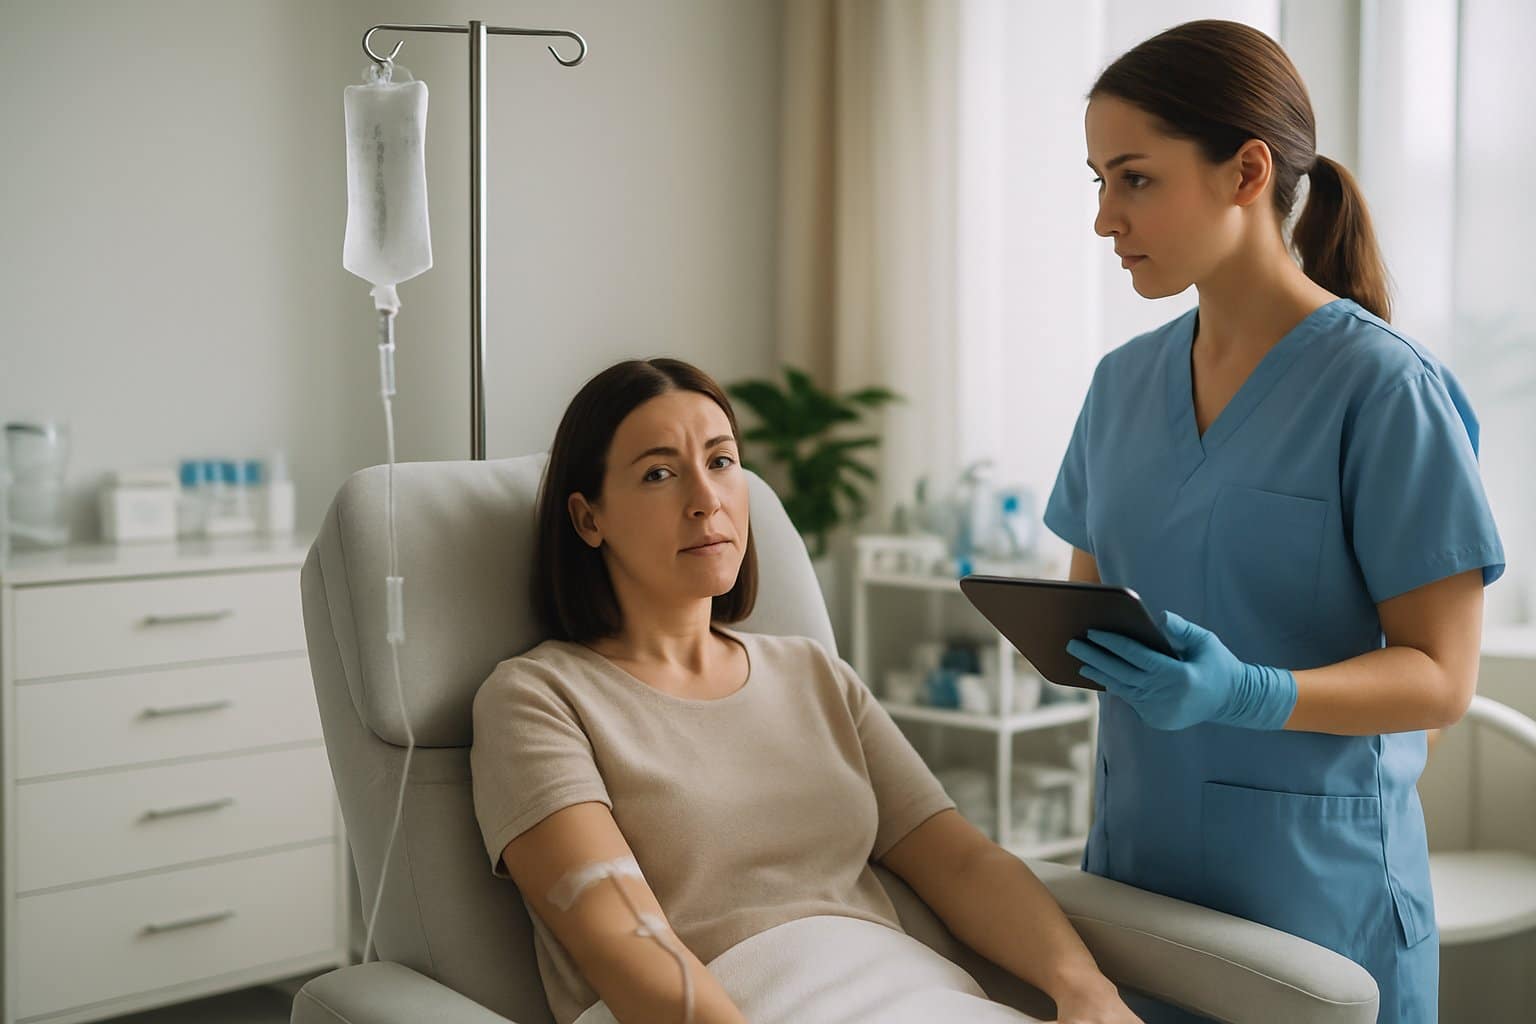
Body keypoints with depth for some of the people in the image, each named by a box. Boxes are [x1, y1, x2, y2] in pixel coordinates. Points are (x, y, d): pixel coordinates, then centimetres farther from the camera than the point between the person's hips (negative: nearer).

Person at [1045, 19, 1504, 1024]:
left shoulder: (1383, 386, -12)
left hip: (1316, 880, -5)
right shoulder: (1123, 383, 6)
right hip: (1135, 856, 5)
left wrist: (1246, 694, -28)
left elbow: (1441, 676, -12)